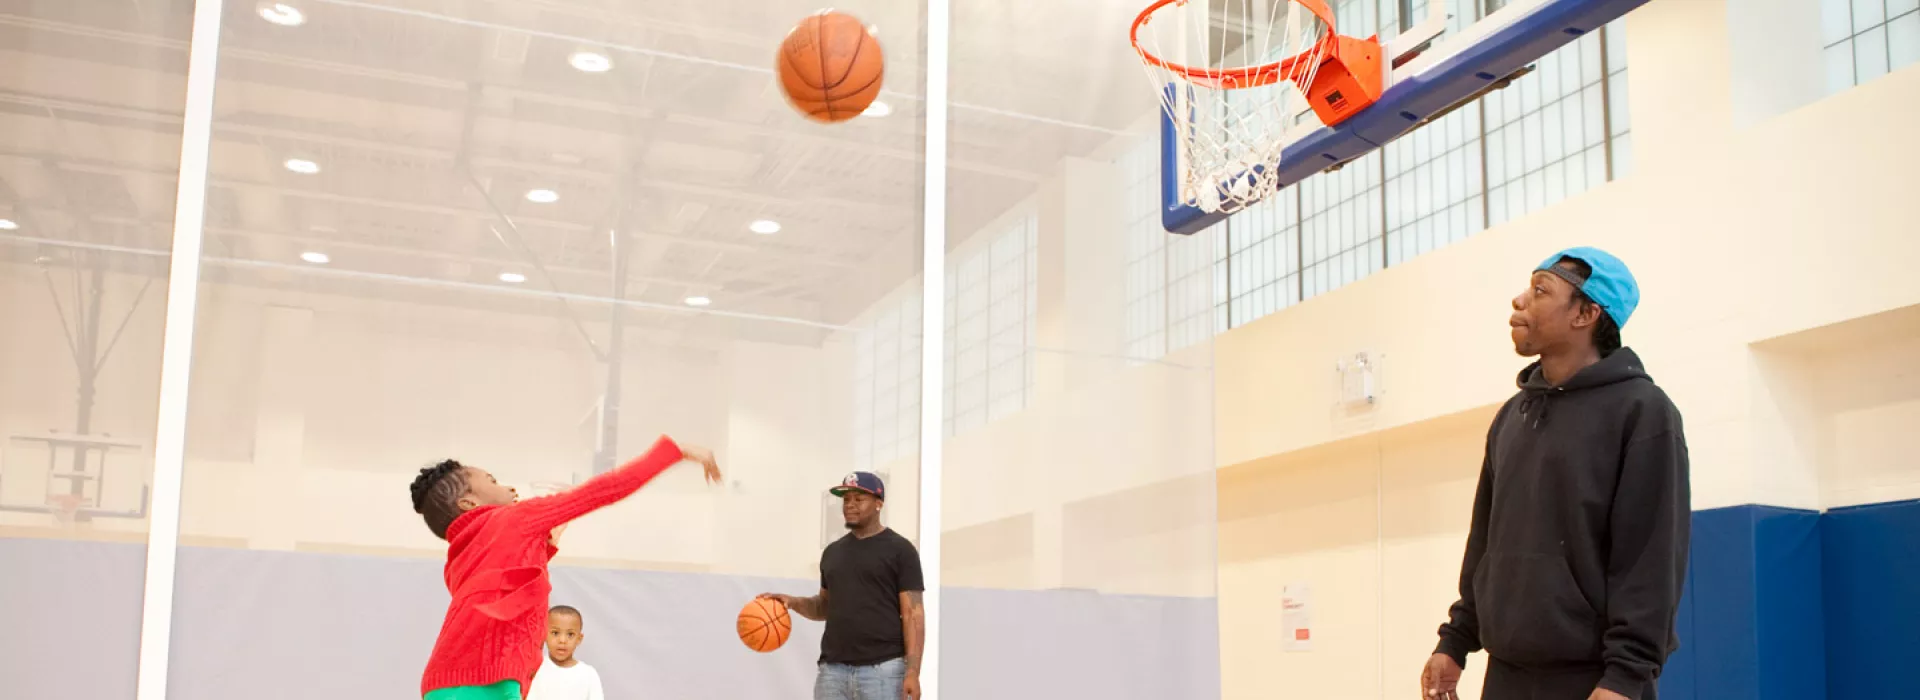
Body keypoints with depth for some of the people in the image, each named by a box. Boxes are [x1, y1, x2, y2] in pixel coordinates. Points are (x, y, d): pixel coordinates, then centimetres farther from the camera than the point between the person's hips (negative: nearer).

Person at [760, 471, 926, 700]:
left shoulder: (900, 550, -2)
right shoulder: (833, 552, 16)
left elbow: (913, 613, -7)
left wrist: (912, 671, -17)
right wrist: (793, 602, 4)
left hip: (882, 670, -6)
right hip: (833, 670, 6)